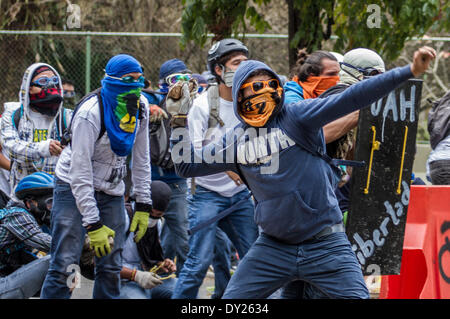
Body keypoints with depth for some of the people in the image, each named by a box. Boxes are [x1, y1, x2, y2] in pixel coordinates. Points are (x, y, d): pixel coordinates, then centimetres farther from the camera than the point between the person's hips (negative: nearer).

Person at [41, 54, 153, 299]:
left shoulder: (140, 107, -3)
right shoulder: (91, 113, -24)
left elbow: (141, 158, 9)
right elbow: (80, 171, -25)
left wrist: (143, 206, 4)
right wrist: (93, 225, -27)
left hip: (111, 191, 6)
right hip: (74, 187, -6)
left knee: (111, 267, 3)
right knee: (65, 265, -14)